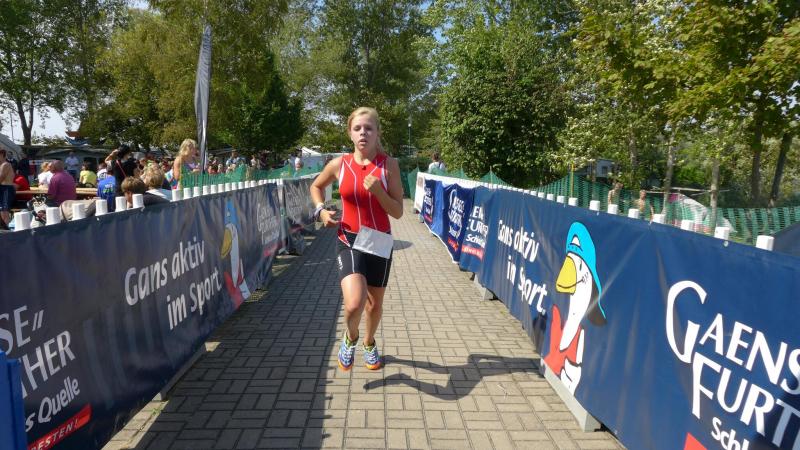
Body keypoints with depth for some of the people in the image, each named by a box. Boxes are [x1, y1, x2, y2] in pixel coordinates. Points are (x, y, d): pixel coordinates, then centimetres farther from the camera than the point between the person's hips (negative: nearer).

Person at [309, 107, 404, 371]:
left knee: (375, 303, 16)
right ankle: (350, 338, 15)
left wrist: (377, 190, -22)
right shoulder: (339, 165, -3)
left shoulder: (389, 165, -6)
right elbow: (316, 186, 18)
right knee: (354, 304, -21)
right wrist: (321, 210, 0)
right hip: (349, 241, -1)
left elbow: (398, 212, -7)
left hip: (379, 242, 1)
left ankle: (369, 344, 48)